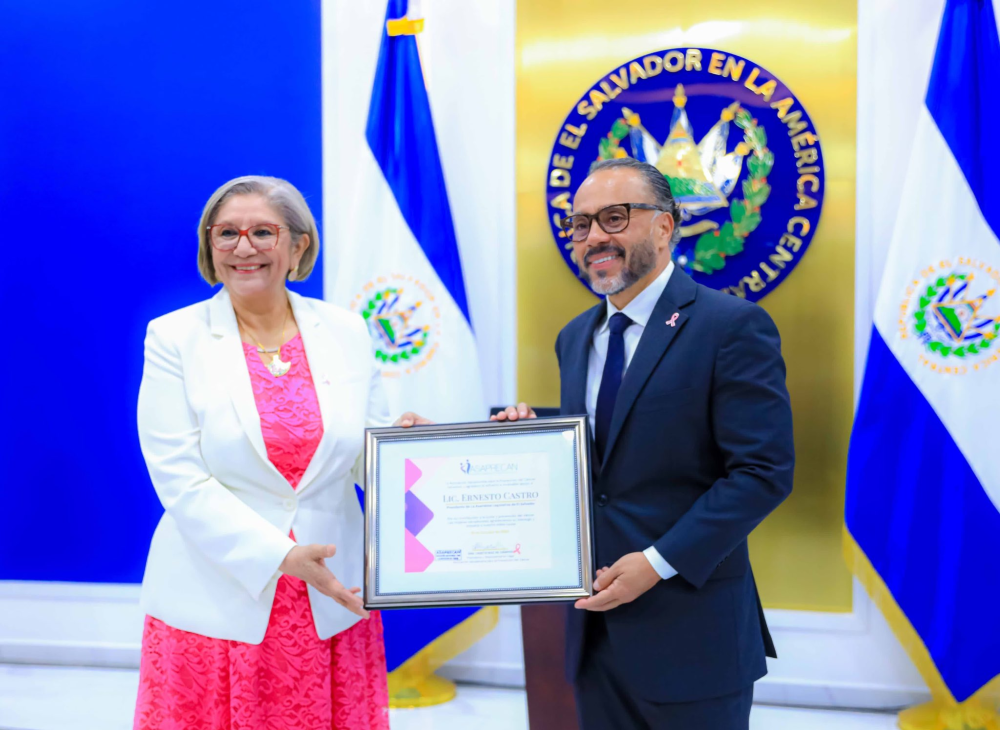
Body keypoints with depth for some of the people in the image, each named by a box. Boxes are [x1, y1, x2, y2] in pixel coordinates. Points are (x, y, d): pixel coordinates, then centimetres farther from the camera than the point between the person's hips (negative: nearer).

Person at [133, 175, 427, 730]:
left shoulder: (346, 332, 4)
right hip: (215, 609, -2)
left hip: (333, 604, 2)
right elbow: (182, 482, -10)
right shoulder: (174, 338, -3)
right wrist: (281, 556, -19)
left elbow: (369, 461, 8)